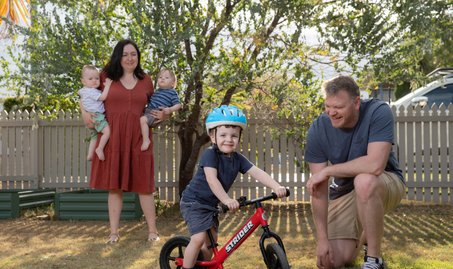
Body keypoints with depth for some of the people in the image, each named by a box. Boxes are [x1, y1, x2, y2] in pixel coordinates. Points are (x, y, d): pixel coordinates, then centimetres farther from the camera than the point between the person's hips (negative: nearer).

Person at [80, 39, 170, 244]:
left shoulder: (145, 81, 11)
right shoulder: (106, 77, 5)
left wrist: (163, 116, 2)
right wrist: (84, 113, 1)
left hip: (138, 137, 1)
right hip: (112, 138, -1)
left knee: (144, 185, 2)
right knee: (114, 186, 4)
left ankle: (153, 230, 12)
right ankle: (114, 232, 12)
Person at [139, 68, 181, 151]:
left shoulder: (172, 93, -2)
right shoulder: (157, 91, 19)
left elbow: (178, 104, -6)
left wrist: (170, 109, -23)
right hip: (147, 111, 9)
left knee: (143, 119, -31)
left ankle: (146, 140, -26)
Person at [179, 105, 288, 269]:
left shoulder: (238, 159, -2)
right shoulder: (210, 154, -21)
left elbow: (257, 172, -12)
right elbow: (211, 180, -32)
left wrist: (276, 187, -27)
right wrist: (227, 200, -44)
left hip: (211, 205, 7)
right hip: (194, 202, -7)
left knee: (211, 242, 14)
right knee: (198, 239, -19)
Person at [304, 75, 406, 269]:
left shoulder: (379, 113, -24)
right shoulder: (318, 130, -15)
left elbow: (375, 165, -37)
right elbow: (318, 189, -15)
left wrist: (328, 170, -28)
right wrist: (322, 238, -19)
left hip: (386, 184, -3)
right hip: (344, 193, 4)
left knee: (364, 181, -39)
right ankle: (363, 236, 28)